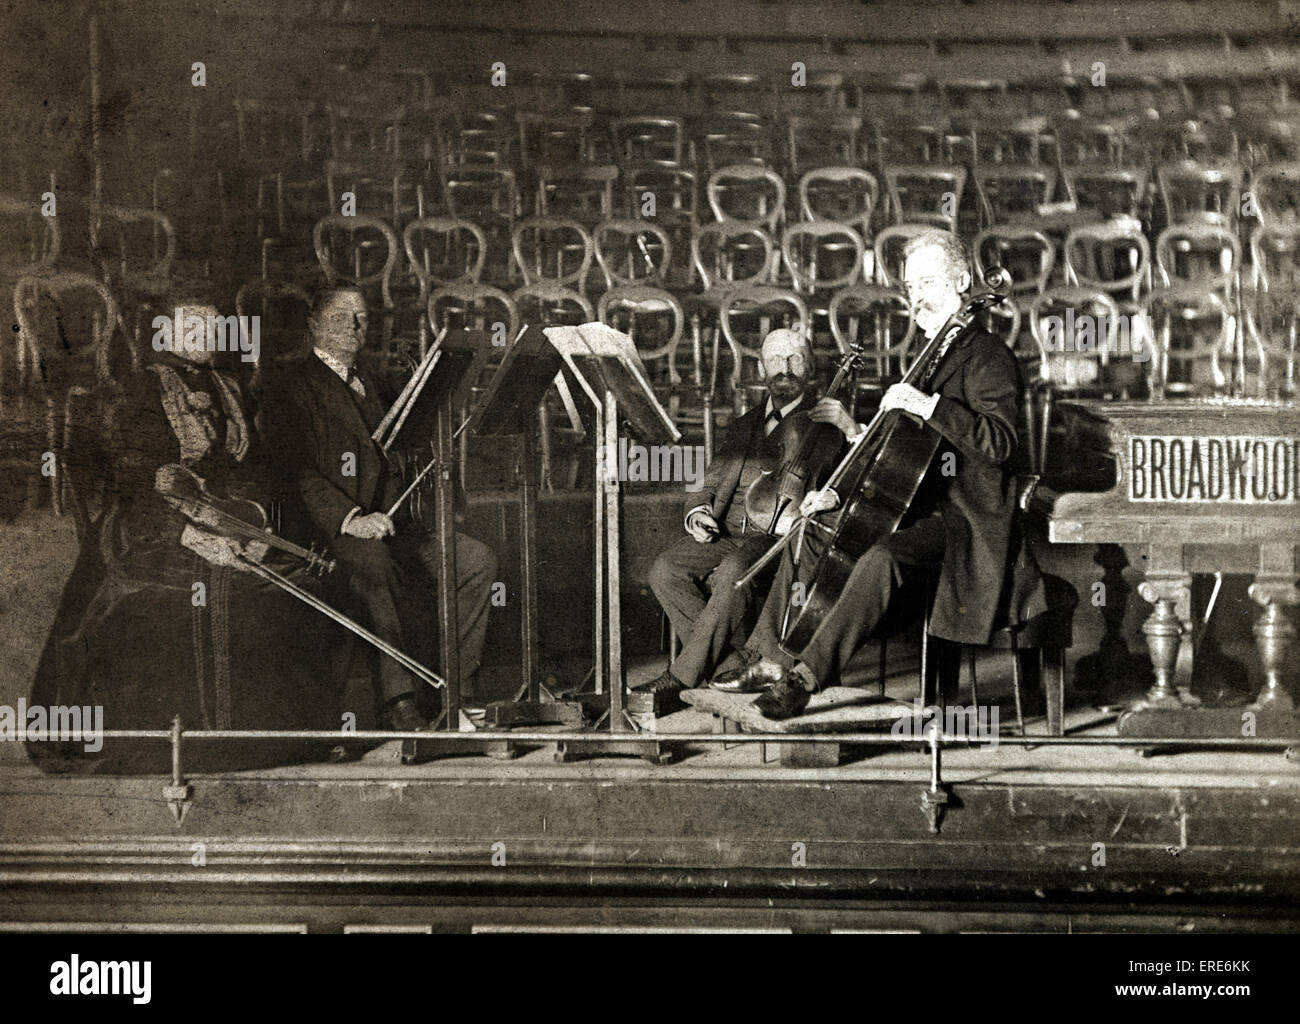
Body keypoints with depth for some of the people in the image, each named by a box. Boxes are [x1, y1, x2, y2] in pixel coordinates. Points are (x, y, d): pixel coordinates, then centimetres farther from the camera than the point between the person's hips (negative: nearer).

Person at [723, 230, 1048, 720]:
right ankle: (774, 658, 7)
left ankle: (806, 675, -33)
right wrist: (841, 492, 14)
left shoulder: (988, 358, -9)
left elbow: (998, 442, -25)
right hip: (919, 505, 10)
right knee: (812, 535, 7)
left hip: (963, 516, -10)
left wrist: (929, 405, -31)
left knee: (882, 559, -35)